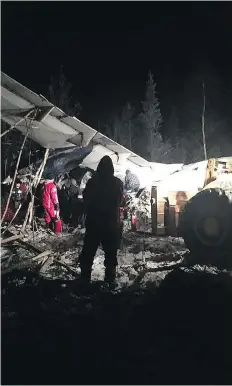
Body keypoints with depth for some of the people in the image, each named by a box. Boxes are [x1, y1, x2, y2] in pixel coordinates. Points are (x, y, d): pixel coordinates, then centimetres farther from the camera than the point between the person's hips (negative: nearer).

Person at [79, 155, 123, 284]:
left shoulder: (91, 182, -8)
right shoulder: (117, 183, -5)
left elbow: (85, 201, -1)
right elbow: (119, 201, 6)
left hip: (93, 222, 0)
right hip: (112, 223, 1)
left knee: (88, 252, 9)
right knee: (111, 253, 9)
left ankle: (85, 278, 10)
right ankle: (110, 278, 9)